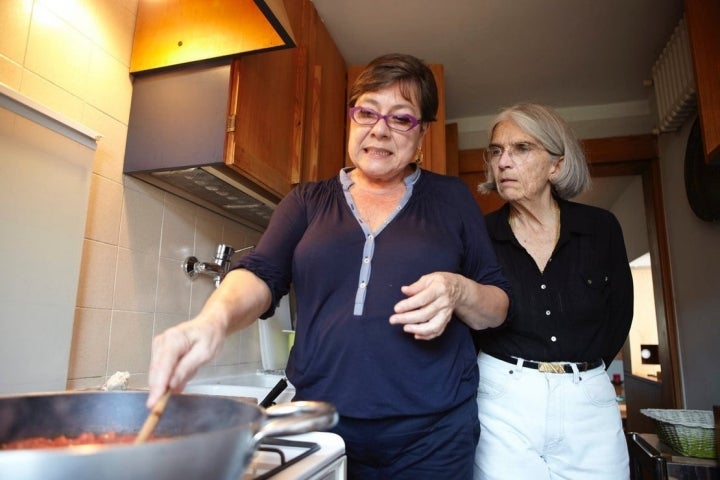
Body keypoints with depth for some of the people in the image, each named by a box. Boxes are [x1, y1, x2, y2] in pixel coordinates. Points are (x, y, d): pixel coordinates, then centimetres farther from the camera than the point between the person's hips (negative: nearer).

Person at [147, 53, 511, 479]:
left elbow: (499, 309, 6)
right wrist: (215, 318, -28)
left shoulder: (451, 198, 5)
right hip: (320, 425, 1)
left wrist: (458, 290, -16)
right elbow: (260, 276, -7)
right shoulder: (308, 202, 7)